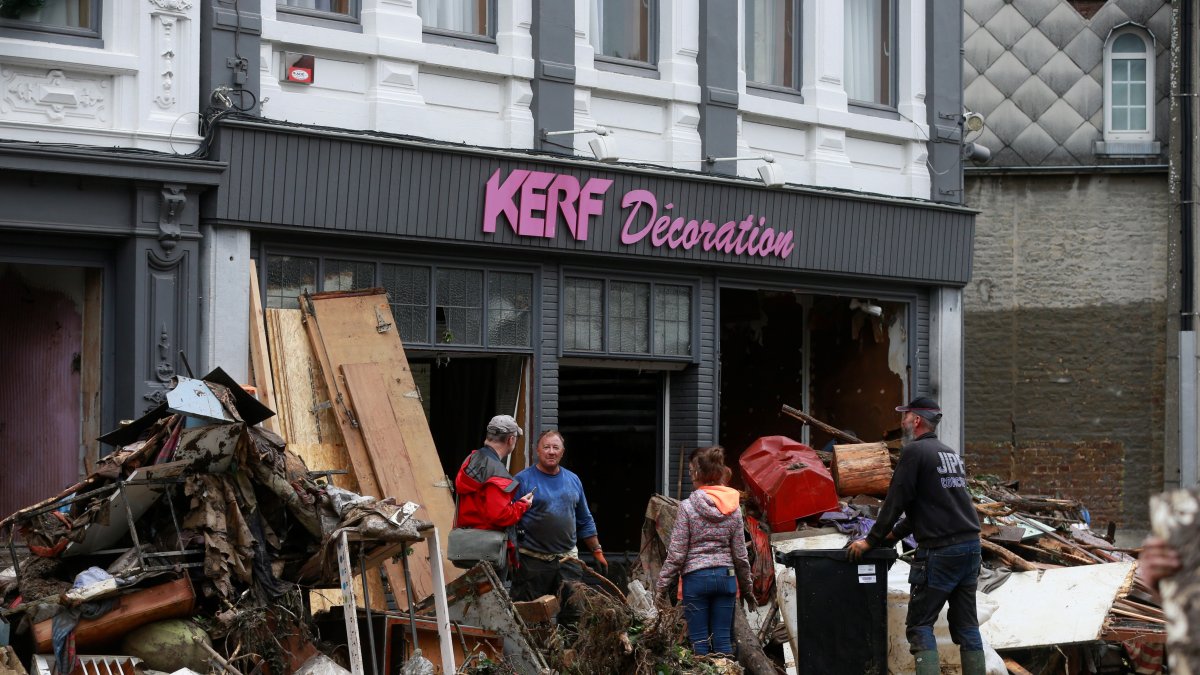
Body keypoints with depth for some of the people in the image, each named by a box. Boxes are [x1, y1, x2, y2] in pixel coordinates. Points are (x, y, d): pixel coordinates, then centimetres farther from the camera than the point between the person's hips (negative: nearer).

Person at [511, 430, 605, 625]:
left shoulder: (573, 480, 13)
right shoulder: (523, 480, -3)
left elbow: (585, 522, 20)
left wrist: (597, 552, 16)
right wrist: (513, 557, -15)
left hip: (568, 559, 4)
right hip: (532, 562, -4)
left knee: (573, 616, 1)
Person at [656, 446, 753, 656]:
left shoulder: (688, 507, -10)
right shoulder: (733, 508, 2)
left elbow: (676, 553, -9)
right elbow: (740, 554, 6)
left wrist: (662, 584, 0)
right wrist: (747, 587, 16)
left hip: (696, 577, -3)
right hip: (726, 576, 4)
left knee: (699, 640, 2)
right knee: (723, 639, 7)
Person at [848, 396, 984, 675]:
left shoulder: (914, 451, -7)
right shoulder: (950, 453, 18)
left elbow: (895, 502, -9)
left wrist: (871, 541, 1)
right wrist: (894, 535, 25)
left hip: (939, 550, -8)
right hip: (971, 546, 8)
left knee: (919, 625, -2)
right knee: (966, 625, 9)